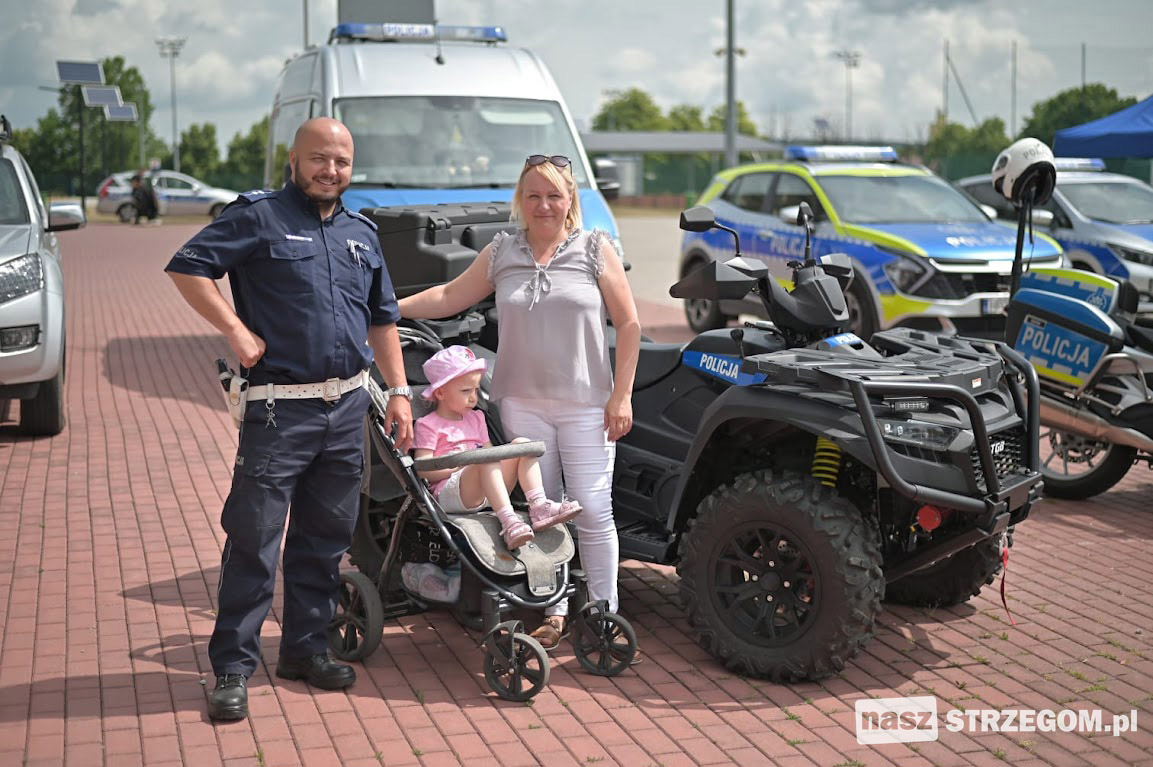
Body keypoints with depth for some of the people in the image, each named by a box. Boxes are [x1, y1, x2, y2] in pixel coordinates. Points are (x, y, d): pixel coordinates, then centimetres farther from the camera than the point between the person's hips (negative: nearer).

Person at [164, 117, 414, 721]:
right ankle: (233, 668, 4)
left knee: (325, 537, 12)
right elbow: (186, 267, -9)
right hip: (280, 408, -6)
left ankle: (305, 648, 25)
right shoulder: (259, 217, -2)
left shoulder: (362, 234, 17)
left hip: (348, 407, 6)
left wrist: (399, 391, 15)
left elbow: (382, 319, 22)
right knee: (254, 540, -5)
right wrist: (237, 331, -14)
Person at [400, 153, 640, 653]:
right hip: (522, 402, 3)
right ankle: (554, 613, 19)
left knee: (592, 512, -3)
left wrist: (621, 395, -6)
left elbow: (628, 324, 0)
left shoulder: (596, 249, 1)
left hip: (585, 405, -3)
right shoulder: (500, 254, 9)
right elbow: (448, 297, 15)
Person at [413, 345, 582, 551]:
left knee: (522, 444, -8)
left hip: (486, 493, 7)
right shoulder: (428, 425, 2)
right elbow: (423, 470, -8)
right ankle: (508, 522, -50)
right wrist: (462, 464, -12)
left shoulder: (476, 419, 24)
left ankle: (539, 507, -26)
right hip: (449, 493, -7)